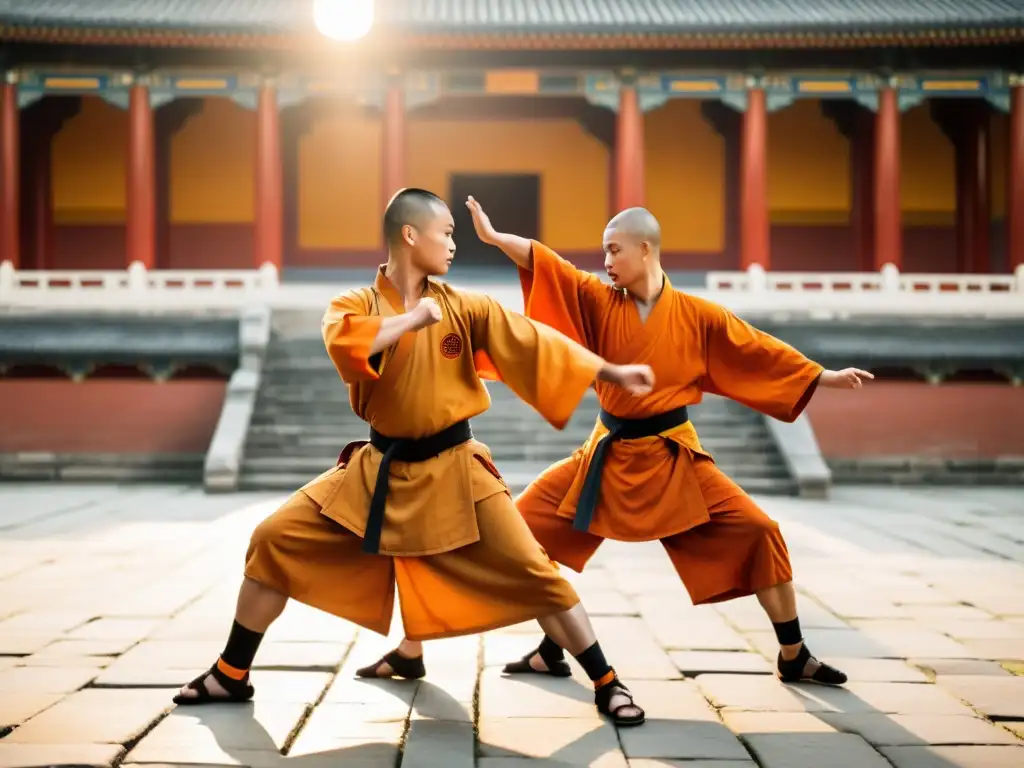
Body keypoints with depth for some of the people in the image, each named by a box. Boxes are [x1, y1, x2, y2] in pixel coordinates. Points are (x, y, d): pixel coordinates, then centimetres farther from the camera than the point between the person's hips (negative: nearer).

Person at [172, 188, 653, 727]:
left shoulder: (464, 308, -3)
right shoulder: (355, 305, -4)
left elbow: (531, 341, -10)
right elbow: (343, 345, -28)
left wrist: (611, 373, -17)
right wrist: (413, 318, -23)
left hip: (452, 469, -1)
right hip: (380, 470, 1)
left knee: (531, 572, -8)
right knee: (275, 542, -4)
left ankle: (607, 684, 6)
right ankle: (231, 676, 12)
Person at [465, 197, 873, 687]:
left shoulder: (696, 315, -6)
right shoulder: (600, 302, -4)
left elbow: (761, 351, 2)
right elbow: (549, 266, -15)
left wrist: (827, 378, 2)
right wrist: (493, 237, -27)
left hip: (673, 458, -2)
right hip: (610, 455, 2)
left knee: (757, 533, -11)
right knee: (529, 524, -3)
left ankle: (794, 658, 6)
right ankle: (551, 651, 11)